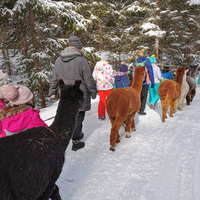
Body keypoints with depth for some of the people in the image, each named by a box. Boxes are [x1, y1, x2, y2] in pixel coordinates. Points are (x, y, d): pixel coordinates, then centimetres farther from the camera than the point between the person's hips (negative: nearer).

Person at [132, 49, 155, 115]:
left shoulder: (135, 62, 1)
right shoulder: (147, 62, -10)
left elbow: (132, 72, 9)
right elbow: (151, 74, -8)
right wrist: (152, 83, -1)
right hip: (145, 82, -4)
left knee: (139, 95, 15)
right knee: (144, 97, 5)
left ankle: (139, 109, 19)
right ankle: (142, 110, 6)